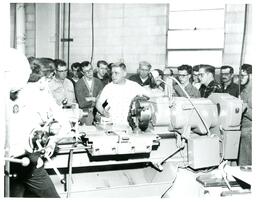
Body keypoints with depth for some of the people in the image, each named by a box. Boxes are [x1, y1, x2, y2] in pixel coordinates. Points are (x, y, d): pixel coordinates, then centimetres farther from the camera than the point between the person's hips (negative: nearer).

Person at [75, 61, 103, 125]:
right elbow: (81, 104, -10)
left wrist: (90, 99, -10)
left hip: (97, 111, 1)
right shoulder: (79, 84, -5)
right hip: (85, 112, -1)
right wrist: (95, 99, -7)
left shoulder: (98, 82, 7)